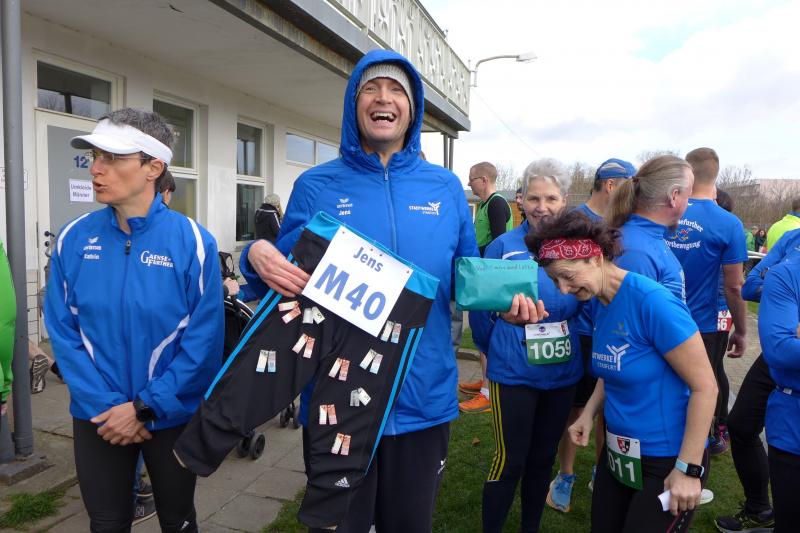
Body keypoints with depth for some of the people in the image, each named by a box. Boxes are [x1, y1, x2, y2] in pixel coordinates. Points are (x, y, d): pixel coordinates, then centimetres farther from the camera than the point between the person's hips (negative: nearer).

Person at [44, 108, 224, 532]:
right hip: (97, 418, 2)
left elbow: (204, 341, -16)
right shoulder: (74, 239, -5)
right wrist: (104, 405, -12)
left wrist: (145, 408, -16)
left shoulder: (192, 242, -15)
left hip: (171, 416, -2)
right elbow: (63, 332, -4)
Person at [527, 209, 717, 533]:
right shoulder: (600, 304, 0)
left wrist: (688, 470, -18)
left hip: (666, 459, -7)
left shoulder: (652, 301, -24)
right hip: (618, 452, 7)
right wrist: (589, 413, 2)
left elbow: (705, 387, -21)